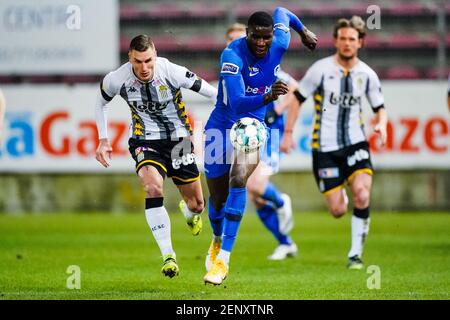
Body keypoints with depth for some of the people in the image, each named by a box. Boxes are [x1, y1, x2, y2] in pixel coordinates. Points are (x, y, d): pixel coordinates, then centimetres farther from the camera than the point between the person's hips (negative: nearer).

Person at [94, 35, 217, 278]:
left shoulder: (172, 72, -22)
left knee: (196, 204, 6)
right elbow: (100, 103, 7)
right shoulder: (117, 80, -16)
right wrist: (103, 140, 2)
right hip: (145, 141, 0)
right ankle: (168, 255, -23)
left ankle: (189, 213, 50)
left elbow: (214, 93, -11)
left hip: (179, 139, 1)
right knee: (153, 186, -31)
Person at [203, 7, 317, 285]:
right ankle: (217, 241, 42)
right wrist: (267, 97, -53)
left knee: (238, 181, -25)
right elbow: (237, 104, -37)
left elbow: (281, 12, 12)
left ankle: (222, 259, -26)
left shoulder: (280, 43, -12)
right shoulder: (232, 56, -26)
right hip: (223, 125, -2)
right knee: (218, 197, 7)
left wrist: (304, 31, 29)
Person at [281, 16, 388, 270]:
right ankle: (342, 198, 36)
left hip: (355, 144, 1)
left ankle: (356, 253, -7)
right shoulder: (321, 69, -6)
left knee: (362, 194, -23)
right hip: (325, 147, -1)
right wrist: (288, 132, -4)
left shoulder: (367, 74, 3)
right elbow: (298, 98, 1)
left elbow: (380, 107, 14)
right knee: (338, 211, -5)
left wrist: (381, 124, -7)